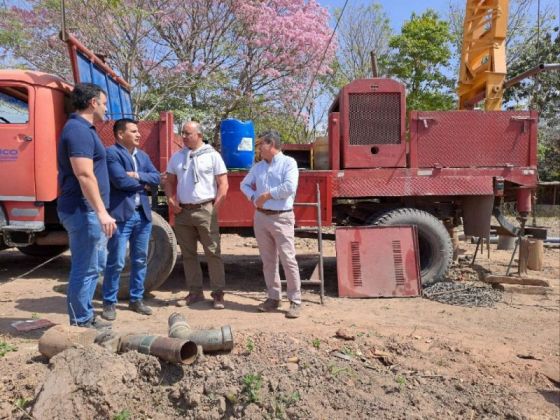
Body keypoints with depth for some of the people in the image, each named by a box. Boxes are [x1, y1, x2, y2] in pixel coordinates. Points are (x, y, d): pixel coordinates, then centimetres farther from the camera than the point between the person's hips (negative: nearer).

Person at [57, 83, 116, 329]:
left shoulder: (82, 129, 17)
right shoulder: (79, 130, -15)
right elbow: (84, 175, -25)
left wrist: (98, 211, 25)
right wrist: (102, 211, -28)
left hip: (88, 211, 11)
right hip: (83, 211, -11)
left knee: (96, 264, 17)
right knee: (85, 269, -2)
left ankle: (86, 316, 27)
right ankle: (80, 324, 10)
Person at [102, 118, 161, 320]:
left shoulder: (143, 156, 17)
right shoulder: (111, 153, -7)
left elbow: (156, 177, 6)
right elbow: (121, 181, -18)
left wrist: (138, 176, -10)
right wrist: (143, 183, -2)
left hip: (143, 214, 7)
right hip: (121, 215, -7)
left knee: (140, 260, 12)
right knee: (116, 262, -2)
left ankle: (136, 299, 24)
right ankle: (109, 303, 13)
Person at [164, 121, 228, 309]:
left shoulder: (212, 155, -1)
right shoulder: (176, 157, 12)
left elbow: (223, 184, -3)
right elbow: (169, 181, 18)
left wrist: (215, 207, -9)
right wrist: (171, 200, 0)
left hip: (205, 210, -4)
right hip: (182, 211, 5)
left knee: (213, 252, -4)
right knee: (188, 254, 9)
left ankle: (218, 293, 3)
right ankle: (195, 291, 19)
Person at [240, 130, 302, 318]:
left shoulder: (288, 162, -6)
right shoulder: (258, 166, 13)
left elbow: (290, 187, -20)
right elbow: (244, 184, 24)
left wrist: (267, 195, -11)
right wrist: (254, 197, 4)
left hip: (281, 218, -6)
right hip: (261, 217, 6)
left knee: (288, 259, -6)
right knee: (268, 260, 11)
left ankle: (295, 301, 4)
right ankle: (273, 297, 22)